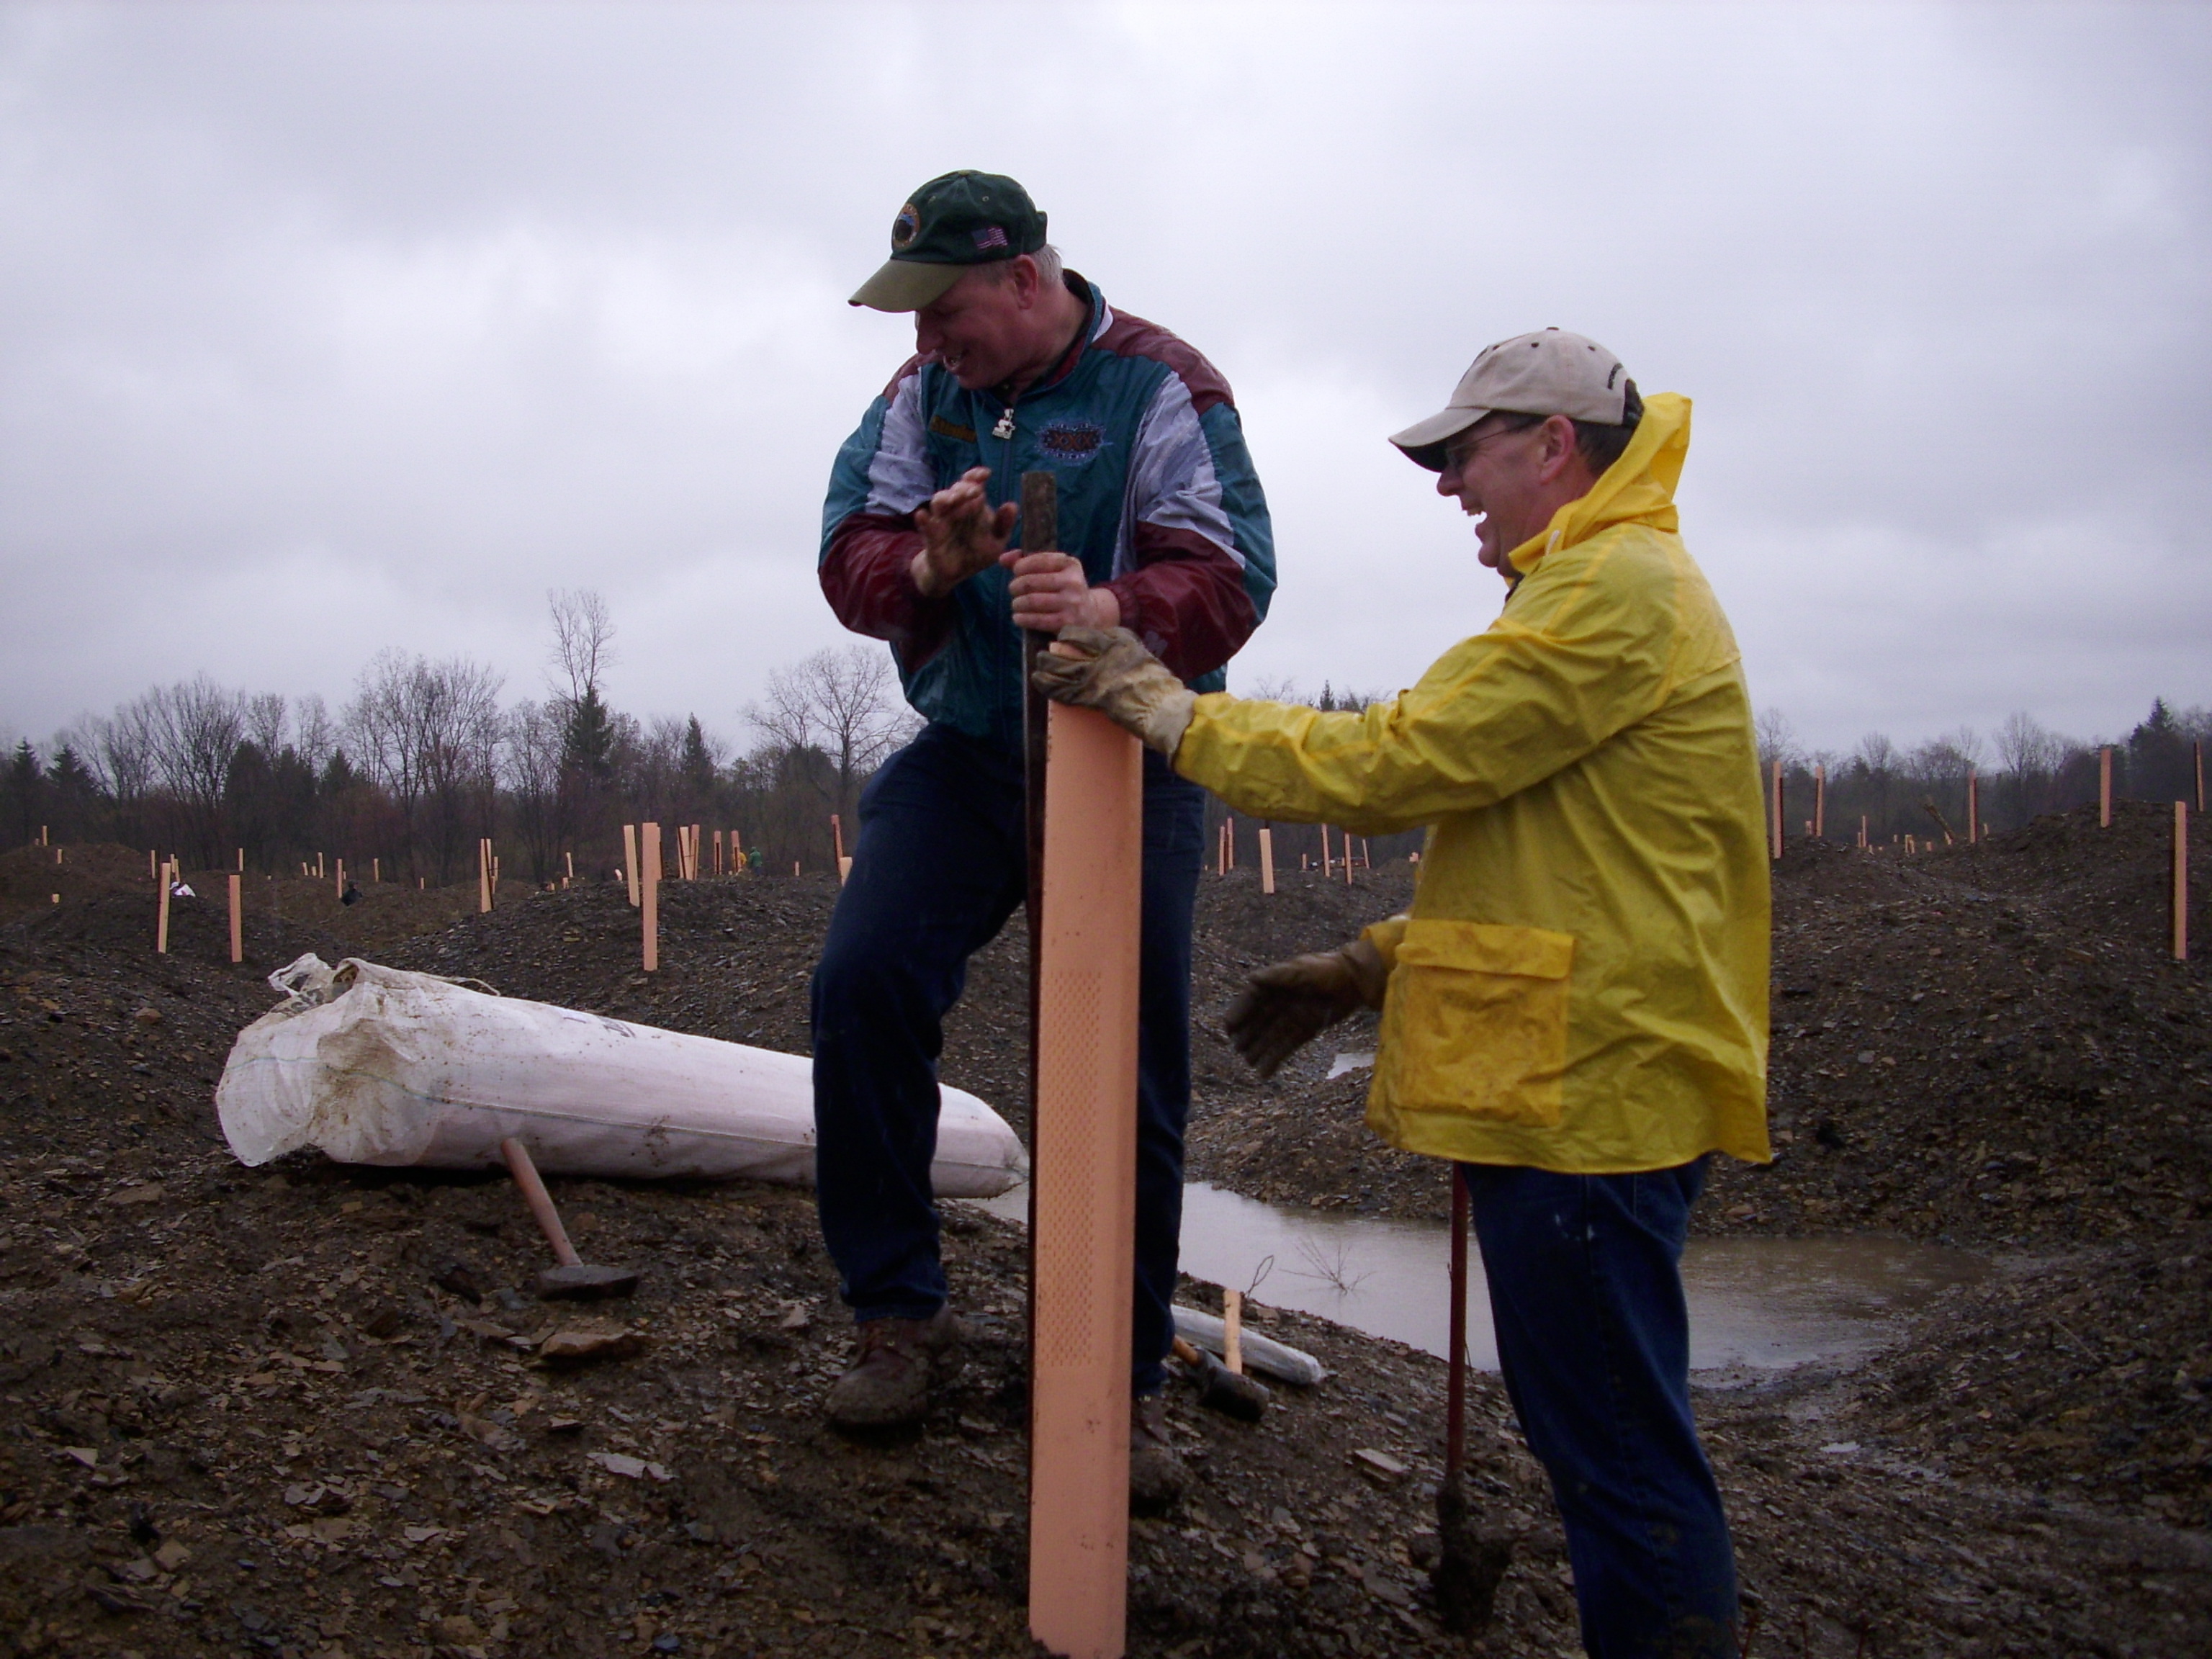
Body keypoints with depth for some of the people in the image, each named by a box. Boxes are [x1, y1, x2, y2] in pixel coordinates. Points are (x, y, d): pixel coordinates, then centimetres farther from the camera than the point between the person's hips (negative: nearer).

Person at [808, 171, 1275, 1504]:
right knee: (864, 981, -16)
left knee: (1131, 1078, -1)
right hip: (962, 756, 4)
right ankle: (903, 1317, 1)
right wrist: (927, 564, -26)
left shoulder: (1161, 388, -9)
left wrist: (1111, 609, -40)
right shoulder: (923, 393, 5)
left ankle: (1126, 1384, 14)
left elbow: (1228, 578, -20)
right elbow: (851, 560, -3)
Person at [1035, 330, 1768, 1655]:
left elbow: (1396, 764, -19)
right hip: (1589, 1080, 11)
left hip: (1593, 1086, -11)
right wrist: (1370, 969, 15)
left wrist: (1167, 708, -9)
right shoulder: (1614, 584, 21)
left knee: (1618, 1450, -2)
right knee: (1605, 1432, 18)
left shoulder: (1613, 591, -13)